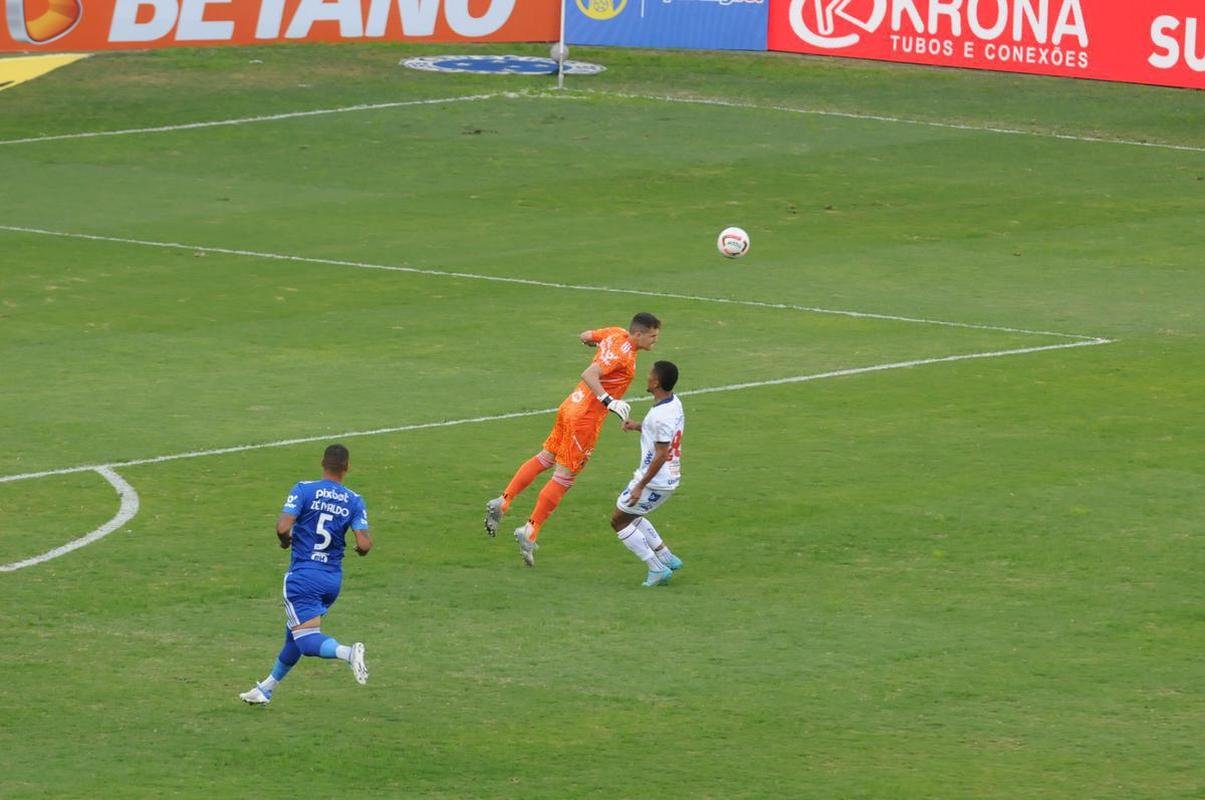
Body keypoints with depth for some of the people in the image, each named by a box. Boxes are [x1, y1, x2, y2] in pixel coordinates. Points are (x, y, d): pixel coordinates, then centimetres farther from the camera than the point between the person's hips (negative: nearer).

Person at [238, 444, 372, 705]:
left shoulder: (304, 490, -8)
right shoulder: (355, 501, 0)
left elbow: (283, 527, -18)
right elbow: (364, 544, -8)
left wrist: (285, 539, 4)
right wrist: (366, 545, 16)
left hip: (302, 577, -5)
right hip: (333, 579, 5)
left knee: (307, 641, -10)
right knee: (294, 635, 21)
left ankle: (347, 652, -39)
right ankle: (266, 689, 32)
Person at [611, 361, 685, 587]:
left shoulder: (661, 415, -26)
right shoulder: (674, 404, 4)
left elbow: (661, 455, -26)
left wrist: (640, 486, -22)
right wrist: (639, 426, 12)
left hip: (655, 481, -10)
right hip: (670, 479, 10)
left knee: (619, 520, 5)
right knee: (632, 517, 27)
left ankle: (657, 569, 2)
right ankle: (666, 558, 25)